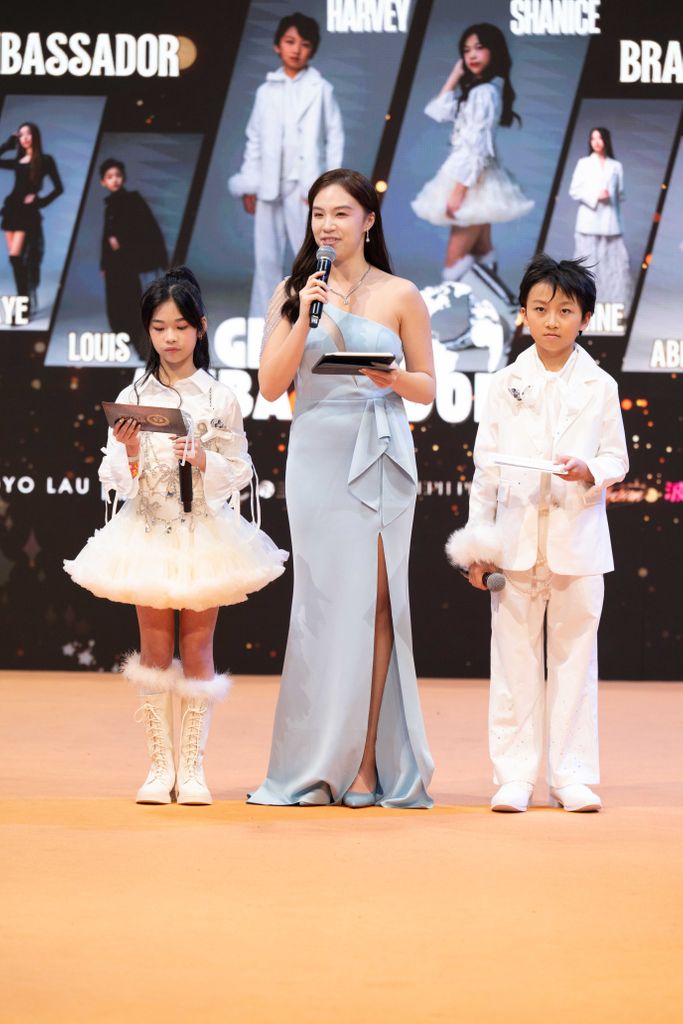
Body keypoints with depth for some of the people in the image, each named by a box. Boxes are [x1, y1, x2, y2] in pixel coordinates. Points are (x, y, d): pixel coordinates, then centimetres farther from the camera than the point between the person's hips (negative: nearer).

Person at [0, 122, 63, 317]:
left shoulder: (45, 160, 0)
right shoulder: (17, 162, 15)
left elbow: (58, 188, 0)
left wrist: (41, 201, -11)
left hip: (27, 213, -6)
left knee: (16, 257, -17)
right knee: (16, 259, 4)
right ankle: (25, 303, 10)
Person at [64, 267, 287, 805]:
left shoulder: (219, 398, -2)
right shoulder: (133, 398, 0)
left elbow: (240, 473, 0)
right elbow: (117, 481, 0)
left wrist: (205, 461, -18)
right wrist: (130, 454, -21)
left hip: (205, 533, -1)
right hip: (149, 533, 1)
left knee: (197, 648, 3)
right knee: (155, 649, 5)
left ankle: (193, 767, 8)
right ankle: (161, 766, 11)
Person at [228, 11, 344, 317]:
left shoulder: (320, 89, 1)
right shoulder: (266, 91, 10)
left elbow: (334, 137, 0)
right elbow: (254, 140, 12)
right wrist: (249, 185, 6)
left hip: (305, 186, -3)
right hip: (269, 186, 4)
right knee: (266, 259, 6)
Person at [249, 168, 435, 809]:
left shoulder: (400, 296, 6)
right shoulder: (293, 293, 9)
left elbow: (427, 388, 9)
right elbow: (271, 384, 2)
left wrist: (393, 378, -12)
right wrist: (306, 315, -7)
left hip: (381, 456, -1)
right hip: (316, 451, 1)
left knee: (374, 598, -4)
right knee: (322, 600, -2)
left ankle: (367, 760, -1)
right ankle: (317, 763, 4)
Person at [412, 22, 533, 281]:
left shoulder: (484, 93, -15)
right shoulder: (476, 90, 15)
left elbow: (477, 145, -20)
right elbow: (439, 112, 21)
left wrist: (458, 190, -22)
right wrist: (454, 78, 14)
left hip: (473, 181, -10)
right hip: (475, 182, 10)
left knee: (455, 270, -12)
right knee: (480, 263, 8)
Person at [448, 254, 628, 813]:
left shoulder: (599, 387, 5)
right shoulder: (507, 385, 7)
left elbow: (617, 458, 6)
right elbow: (486, 466, 7)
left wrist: (589, 472, -16)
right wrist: (477, 543, 3)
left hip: (578, 541, 0)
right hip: (517, 540, 1)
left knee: (574, 659, 2)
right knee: (514, 661, 1)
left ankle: (573, 774, 8)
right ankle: (514, 775, 6)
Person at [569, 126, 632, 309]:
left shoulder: (616, 166, 10)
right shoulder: (584, 163, 6)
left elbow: (620, 194, 13)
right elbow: (575, 191, 0)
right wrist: (595, 196, -12)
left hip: (610, 223, 2)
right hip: (589, 222, -2)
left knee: (615, 263, -4)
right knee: (589, 264, -4)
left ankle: (614, 303, -3)